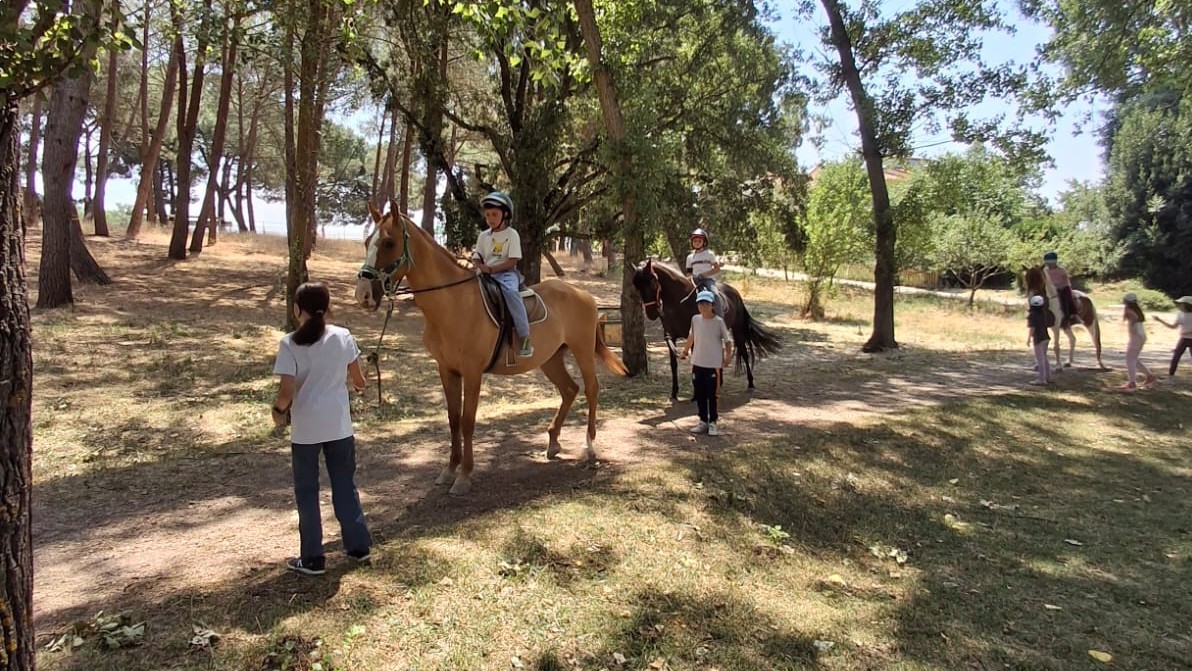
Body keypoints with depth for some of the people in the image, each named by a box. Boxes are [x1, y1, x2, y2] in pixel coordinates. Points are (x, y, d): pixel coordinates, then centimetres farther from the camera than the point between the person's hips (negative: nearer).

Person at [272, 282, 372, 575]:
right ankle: (359, 546, 26)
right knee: (345, 487, 17)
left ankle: (312, 559, 18)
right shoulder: (343, 337, -3)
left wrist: (278, 411, 4)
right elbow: (359, 381, 4)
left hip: (305, 430, -2)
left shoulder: (290, 344, -12)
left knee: (307, 493, 11)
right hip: (340, 427, 3)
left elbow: (286, 391, -16)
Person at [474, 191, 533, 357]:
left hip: (506, 273, -6)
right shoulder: (483, 236, 12)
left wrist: (491, 269, -19)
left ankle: (525, 338, -37)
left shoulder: (512, 234, -3)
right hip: (487, 274, 6)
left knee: (510, 290, -36)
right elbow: (478, 259, 13)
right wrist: (480, 268, -11)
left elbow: (512, 261, -11)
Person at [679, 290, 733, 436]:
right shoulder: (695, 319, 1)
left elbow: (727, 341, -3)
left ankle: (712, 423, 15)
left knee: (711, 395, 3)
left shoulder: (719, 322, -10)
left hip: (713, 364, -4)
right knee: (699, 394, 10)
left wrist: (728, 357, -9)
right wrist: (685, 351, 21)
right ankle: (703, 421, 22)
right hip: (697, 363, 4)